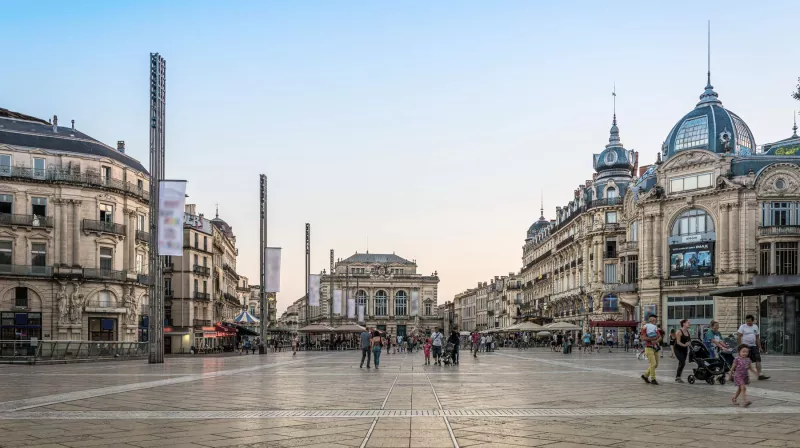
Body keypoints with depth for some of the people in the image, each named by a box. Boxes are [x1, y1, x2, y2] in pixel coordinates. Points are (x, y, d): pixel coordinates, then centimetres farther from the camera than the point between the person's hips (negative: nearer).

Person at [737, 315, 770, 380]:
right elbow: (738, 337, -9)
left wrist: (759, 347, 11)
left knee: (758, 359, -4)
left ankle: (760, 374, -3)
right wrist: (741, 346, -16)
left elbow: (757, 338, 16)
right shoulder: (743, 327, -4)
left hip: (753, 346, 5)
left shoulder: (755, 327, 12)